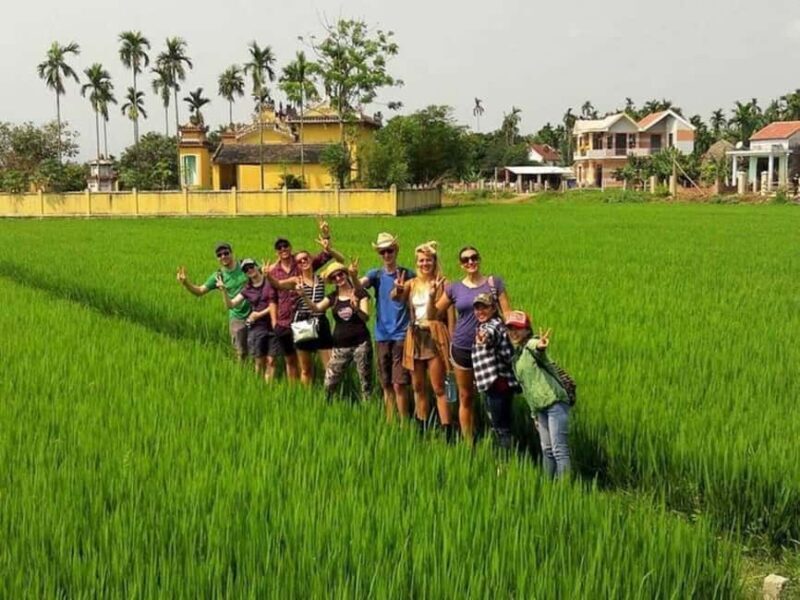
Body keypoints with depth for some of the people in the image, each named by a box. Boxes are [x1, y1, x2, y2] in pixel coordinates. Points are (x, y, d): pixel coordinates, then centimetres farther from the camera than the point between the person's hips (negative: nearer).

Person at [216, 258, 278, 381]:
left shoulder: (269, 283, 0)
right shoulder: (247, 289, 11)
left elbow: (274, 305, -2)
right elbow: (230, 304, 6)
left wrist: (260, 314, -7)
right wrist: (223, 290, -6)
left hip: (271, 326, -2)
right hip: (256, 327, 2)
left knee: (271, 361, -4)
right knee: (259, 362, 2)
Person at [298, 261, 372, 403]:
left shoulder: (360, 293, -1)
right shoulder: (333, 297, 9)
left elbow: (366, 318, -9)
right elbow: (317, 308, -6)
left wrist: (356, 309, -30)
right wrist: (303, 296, -22)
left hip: (361, 344, -3)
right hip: (340, 346, 3)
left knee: (365, 382, 1)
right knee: (329, 384, -2)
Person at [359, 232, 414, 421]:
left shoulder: (407, 275, -1)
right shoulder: (376, 274, 5)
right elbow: (360, 284, -14)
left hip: (401, 335, -3)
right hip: (382, 335, 3)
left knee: (399, 384, -8)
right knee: (386, 384, 10)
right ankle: (389, 423, 20)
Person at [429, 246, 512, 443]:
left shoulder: (495, 283, 1)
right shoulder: (454, 288, 4)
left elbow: (507, 314, -1)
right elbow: (433, 316, 8)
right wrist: (432, 297, -10)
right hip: (462, 349, 2)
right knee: (465, 397, 9)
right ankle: (468, 443, 17)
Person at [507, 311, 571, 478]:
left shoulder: (531, 344, -6)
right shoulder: (516, 357, 18)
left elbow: (538, 349, -34)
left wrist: (540, 346, -58)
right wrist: (534, 414, 23)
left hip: (555, 402, -9)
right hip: (540, 407, 9)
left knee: (559, 449, -12)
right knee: (546, 450, 13)